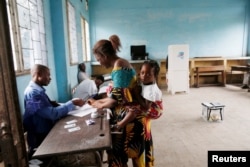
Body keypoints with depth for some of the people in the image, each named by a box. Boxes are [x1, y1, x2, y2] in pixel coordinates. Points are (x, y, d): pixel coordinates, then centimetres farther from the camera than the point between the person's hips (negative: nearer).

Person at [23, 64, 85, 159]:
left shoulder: (38, 90, 9)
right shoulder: (32, 93, -23)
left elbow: (51, 107, 10)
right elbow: (52, 113, -29)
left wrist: (72, 104, -2)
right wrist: (72, 103, -21)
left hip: (46, 131, 9)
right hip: (41, 138, -9)